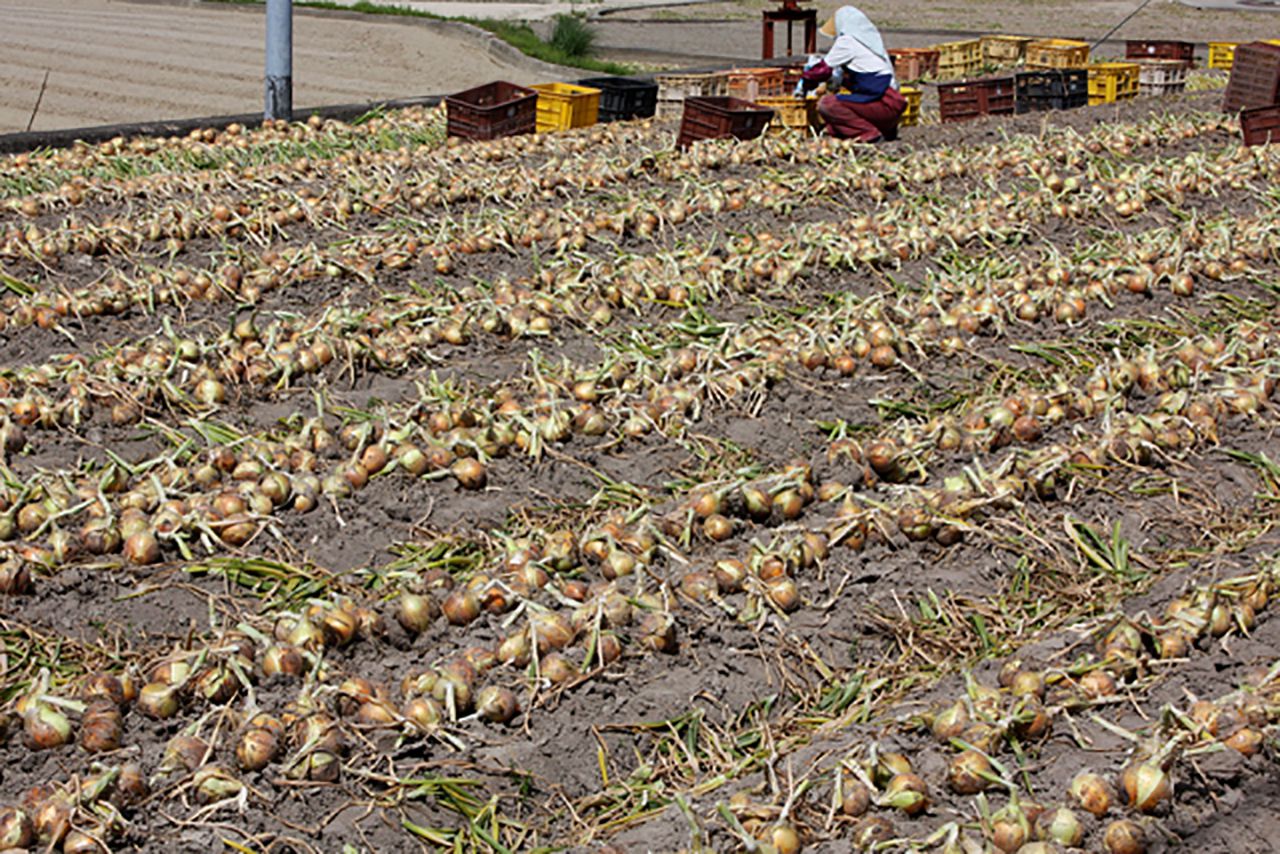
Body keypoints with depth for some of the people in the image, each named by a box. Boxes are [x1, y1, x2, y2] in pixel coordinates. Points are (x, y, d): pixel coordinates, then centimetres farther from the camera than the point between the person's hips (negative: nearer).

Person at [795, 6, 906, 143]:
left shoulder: (847, 41, -5)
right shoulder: (871, 40, 20)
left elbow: (824, 69, 2)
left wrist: (804, 84, 16)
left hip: (882, 105, -9)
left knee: (826, 104, -15)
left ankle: (871, 134, -15)